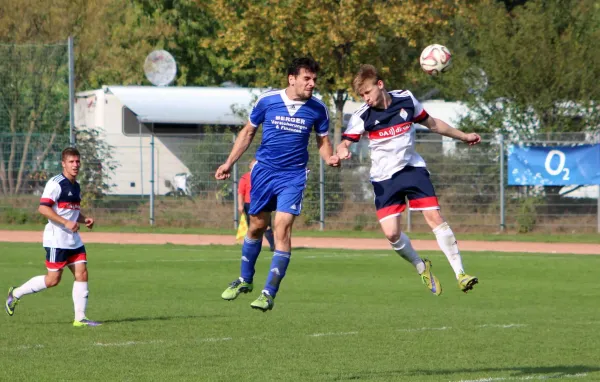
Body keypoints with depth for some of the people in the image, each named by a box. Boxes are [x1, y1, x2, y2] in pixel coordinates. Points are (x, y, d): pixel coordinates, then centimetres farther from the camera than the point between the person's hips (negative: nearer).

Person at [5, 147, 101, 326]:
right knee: (53, 279, -6)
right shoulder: (56, 183, -12)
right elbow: (43, 208, -21)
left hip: (74, 240, 8)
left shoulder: (75, 186, 16)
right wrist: (66, 222, -25)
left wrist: (84, 219, 8)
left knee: (82, 274, 0)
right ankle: (16, 294, 12)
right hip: (57, 239, -8)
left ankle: (80, 318, 2)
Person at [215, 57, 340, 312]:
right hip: (264, 170, 1)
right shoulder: (267, 101, -6)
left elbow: (322, 140, 10)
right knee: (257, 225, 13)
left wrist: (329, 158, -12)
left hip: (293, 176, -1)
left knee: (282, 228, -15)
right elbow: (248, 132, 7)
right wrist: (229, 163, 5)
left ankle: (269, 293, -11)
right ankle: (245, 280, 36)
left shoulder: (317, 109, -5)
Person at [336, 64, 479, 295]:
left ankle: (460, 274, -9)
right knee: (391, 233, -10)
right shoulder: (362, 116, -9)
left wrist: (463, 136, 21)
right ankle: (422, 268, 17)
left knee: (435, 218, -12)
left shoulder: (406, 100, -2)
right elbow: (344, 143, -12)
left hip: (413, 169, 1)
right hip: (384, 178, -1)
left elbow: (431, 123, 13)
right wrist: (342, 152, -38)